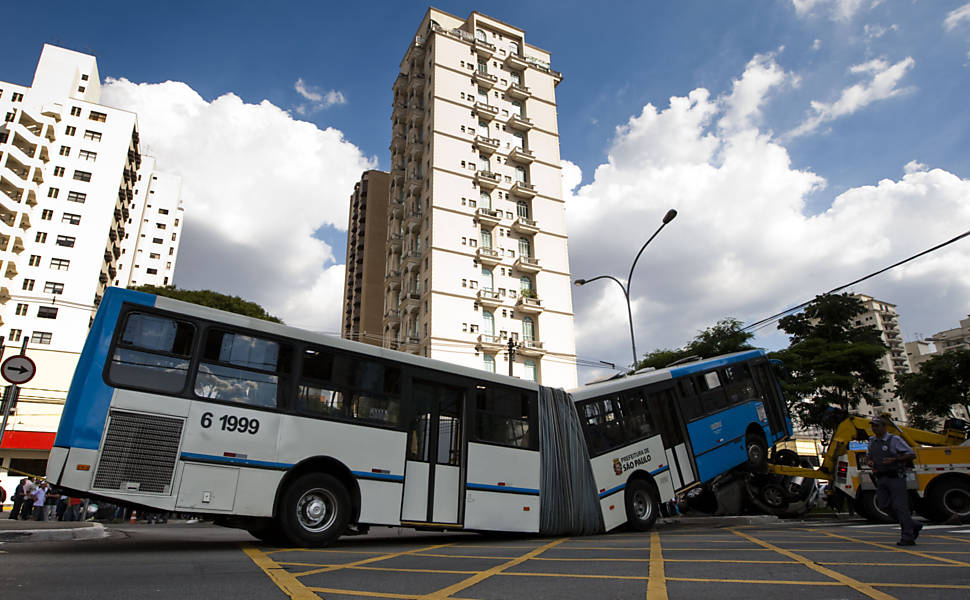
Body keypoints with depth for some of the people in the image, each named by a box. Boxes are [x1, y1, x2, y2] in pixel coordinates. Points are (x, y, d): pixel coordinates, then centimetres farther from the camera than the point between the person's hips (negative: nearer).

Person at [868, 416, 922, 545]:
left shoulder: (894, 440, -6)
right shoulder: (872, 441, 14)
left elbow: (912, 455, -7)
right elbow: (870, 457, 27)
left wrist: (894, 459, -18)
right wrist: (871, 462, 4)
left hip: (895, 477, -6)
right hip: (881, 478, 6)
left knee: (900, 506, -8)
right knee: (884, 505, 0)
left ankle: (908, 537, -2)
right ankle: (913, 525, 17)